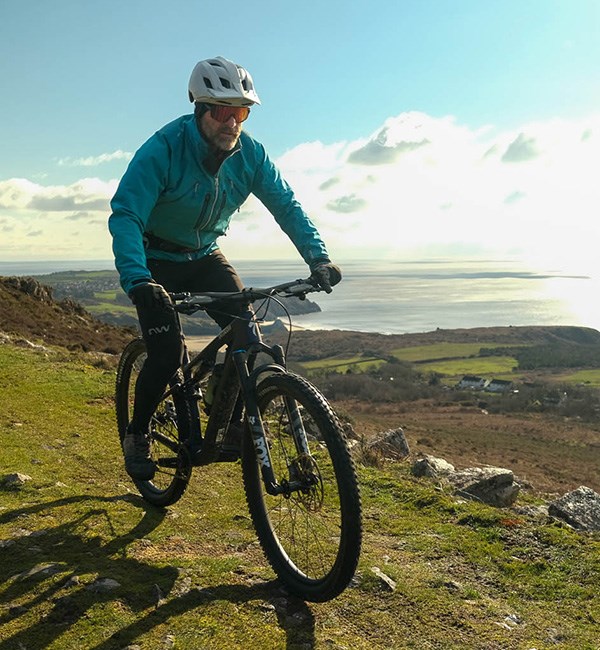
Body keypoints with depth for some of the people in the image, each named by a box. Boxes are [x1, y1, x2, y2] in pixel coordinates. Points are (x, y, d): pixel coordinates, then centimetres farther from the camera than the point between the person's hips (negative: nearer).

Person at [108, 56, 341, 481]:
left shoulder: (250, 153, -13)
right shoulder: (163, 149, -27)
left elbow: (286, 205, -9)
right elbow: (125, 215, -34)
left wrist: (318, 258, -24)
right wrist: (138, 281, -50)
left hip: (206, 257, 4)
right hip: (158, 261, -4)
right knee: (167, 354, -17)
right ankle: (137, 434, 9)